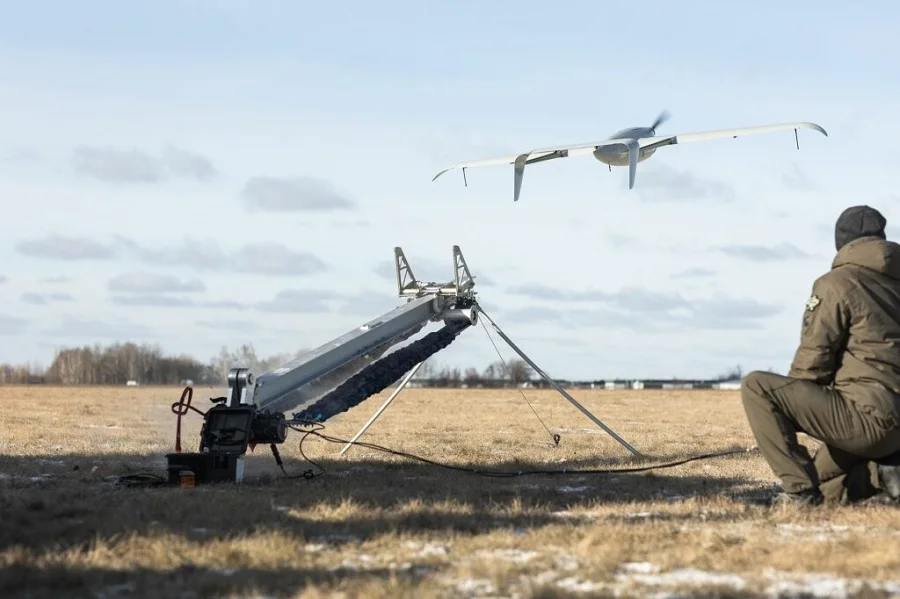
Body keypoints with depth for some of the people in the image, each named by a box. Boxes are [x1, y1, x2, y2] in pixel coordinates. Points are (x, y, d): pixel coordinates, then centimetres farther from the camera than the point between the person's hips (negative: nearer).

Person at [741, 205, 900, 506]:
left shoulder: (836, 284, -6)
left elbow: (811, 363, -8)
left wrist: (788, 403, 12)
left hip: (866, 416, -8)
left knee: (755, 387, -5)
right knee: (824, 486, 28)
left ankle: (799, 488, -10)